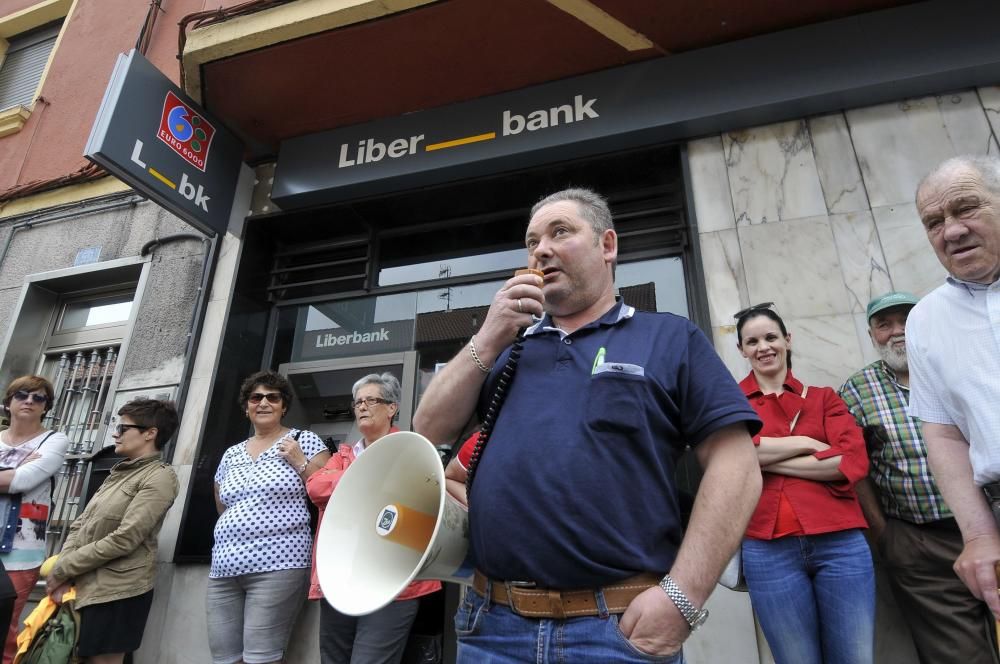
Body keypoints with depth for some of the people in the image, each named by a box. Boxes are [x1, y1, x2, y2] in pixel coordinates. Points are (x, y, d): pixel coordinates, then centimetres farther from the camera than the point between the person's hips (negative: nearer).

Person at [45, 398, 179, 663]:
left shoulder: (160, 477, -13)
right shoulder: (120, 471, 14)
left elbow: (122, 540, -19)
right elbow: (80, 525, 11)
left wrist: (60, 570, -10)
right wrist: (62, 577, -4)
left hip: (117, 592, -8)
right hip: (83, 586, 8)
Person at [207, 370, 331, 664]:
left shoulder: (304, 441, 2)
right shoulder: (230, 455, 16)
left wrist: (300, 463, -11)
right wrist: (234, 529, 12)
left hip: (278, 565, -5)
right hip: (224, 569, 6)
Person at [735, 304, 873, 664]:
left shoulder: (823, 397, 11)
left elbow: (854, 461, -5)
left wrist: (765, 459, -8)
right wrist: (804, 442, -8)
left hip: (840, 543, 2)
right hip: (768, 550, -1)